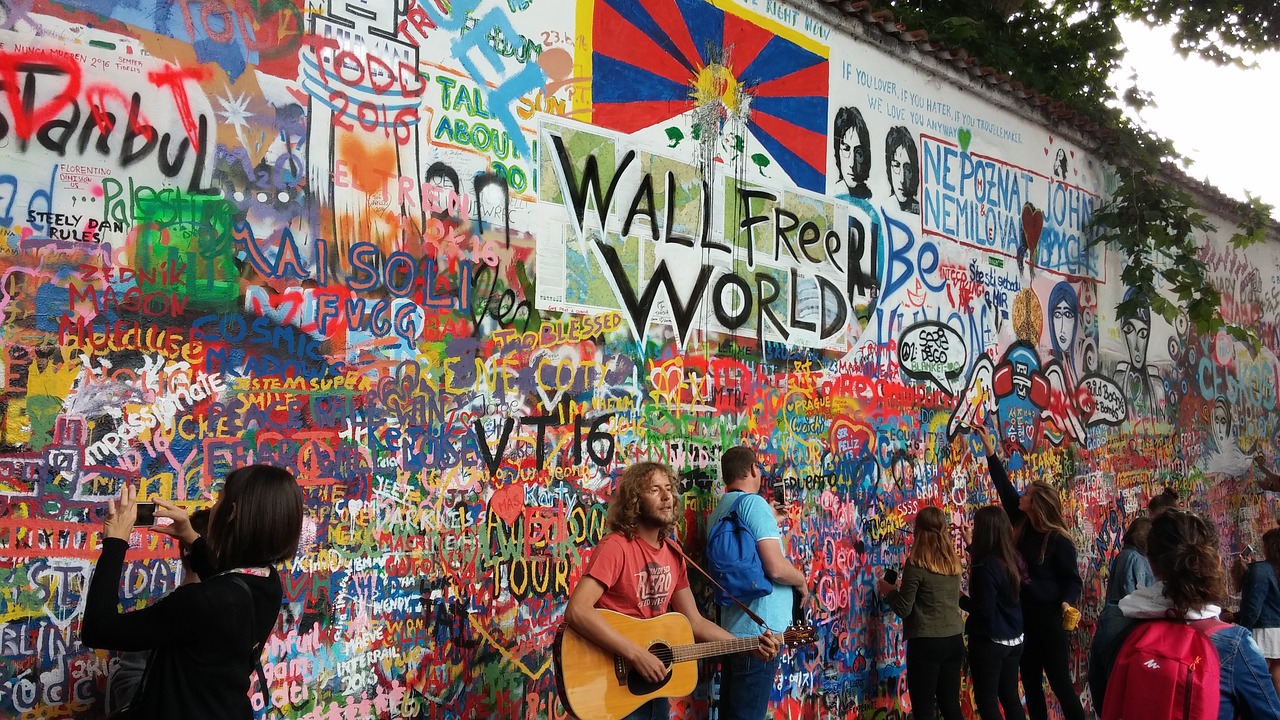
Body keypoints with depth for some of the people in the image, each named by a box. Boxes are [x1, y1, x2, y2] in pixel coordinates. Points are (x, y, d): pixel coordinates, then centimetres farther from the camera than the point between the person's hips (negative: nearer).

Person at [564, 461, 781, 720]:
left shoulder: (672, 553, 5)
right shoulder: (616, 546, -19)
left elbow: (694, 622, 9)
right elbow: (576, 611, -30)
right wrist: (636, 655, -31)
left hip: (653, 682, 7)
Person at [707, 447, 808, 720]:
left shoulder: (719, 511, 16)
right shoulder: (754, 502, -12)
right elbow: (776, 568, -20)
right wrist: (802, 582, 0)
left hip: (732, 630, 9)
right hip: (759, 631, -9)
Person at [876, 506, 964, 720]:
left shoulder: (916, 564, -14)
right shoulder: (954, 562, 5)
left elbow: (903, 609, -12)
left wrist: (889, 590, 7)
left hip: (926, 643, -7)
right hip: (954, 640, 7)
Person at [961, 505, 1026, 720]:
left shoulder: (985, 566, -22)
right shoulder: (1011, 558, 0)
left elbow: (985, 610, -23)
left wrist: (960, 598, -5)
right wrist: (971, 545, 25)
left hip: (989, 642, -8)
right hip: (1014, 640, 8)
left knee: (987, 702, 4)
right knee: (1010, 698, 17)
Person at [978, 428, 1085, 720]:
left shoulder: (1058, 540, -15)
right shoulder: (1023, 526, 2)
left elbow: (1073, 579, -10)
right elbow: (1005, 488, 7)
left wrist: (1066, 603, -31)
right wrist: (989, 448, 10)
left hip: (1049, 620, -7)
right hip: (1025, 618, 7)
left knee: (1061, 684, -2)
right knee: (1030, 684, 14)